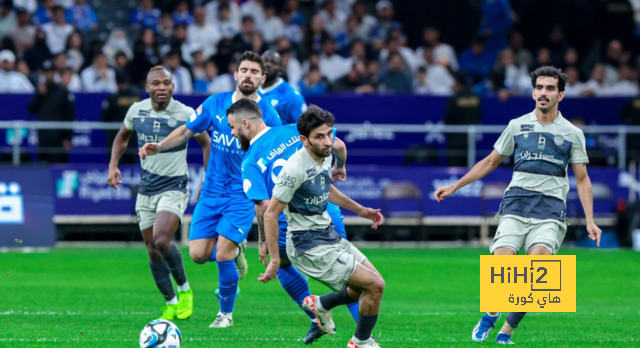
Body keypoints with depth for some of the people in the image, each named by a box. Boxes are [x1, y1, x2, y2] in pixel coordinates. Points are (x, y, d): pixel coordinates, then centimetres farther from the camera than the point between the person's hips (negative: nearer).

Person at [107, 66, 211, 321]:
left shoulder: (186, 114, -11)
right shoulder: (136, 111, -1)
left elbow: (206, 144, 2)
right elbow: (122, 137, 18)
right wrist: (113, 165, 3)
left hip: (174, 188, -4)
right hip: (146, 189, 5)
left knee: (161, 241, -23)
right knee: (153, 251, 5)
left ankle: (184, 290, 0)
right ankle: (171, 303, 21)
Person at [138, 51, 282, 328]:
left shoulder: (267, 115, -8)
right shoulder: (215, 104, 1)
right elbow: (186, 131, 12)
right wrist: (158, 147, -3)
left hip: (243, 194, -4)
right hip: (212, 191, 4)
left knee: (222, 255, -14)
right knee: (198, 254, -5)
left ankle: (226, 313, 9)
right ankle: (236, 249, 29)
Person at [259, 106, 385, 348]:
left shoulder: (326, 156, 1)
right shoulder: (296, 169, -25)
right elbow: (271, 214, -21)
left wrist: (360, 210, 23)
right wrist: (275, 260, -20)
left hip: (329, 236, 9)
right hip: (309, 246, -9)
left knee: (373, 281, 15)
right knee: (375, 285, -11)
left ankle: (320, 305, 33)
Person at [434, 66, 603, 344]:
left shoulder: (572, 133, 9)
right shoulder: (517, 126, 11)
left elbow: (582, 179, 11)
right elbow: (490, 162, 21)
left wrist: (590, 220, 1)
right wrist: (454, 186, 18)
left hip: (550, 207, -1)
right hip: (516, 202, 1)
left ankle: (507, 331, -8)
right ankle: (491, 314, 13)